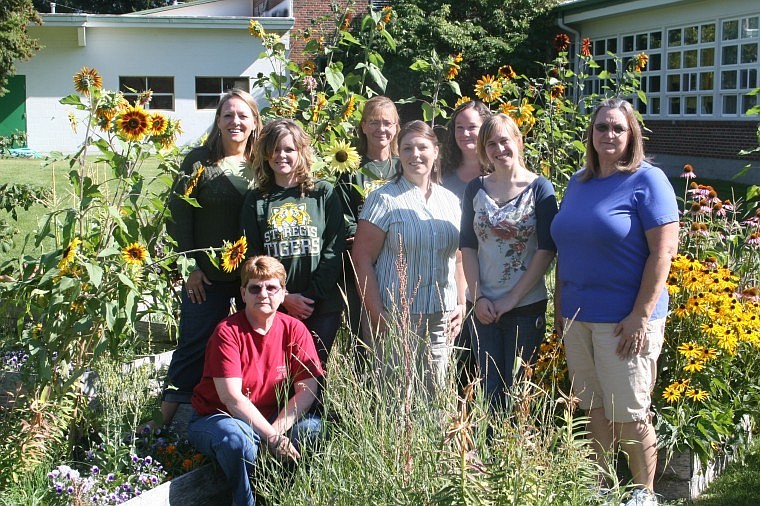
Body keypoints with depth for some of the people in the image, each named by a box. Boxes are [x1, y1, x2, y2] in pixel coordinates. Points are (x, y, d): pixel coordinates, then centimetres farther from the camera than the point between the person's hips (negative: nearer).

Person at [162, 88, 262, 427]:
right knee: (194, 349, 3)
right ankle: (167, 421, 13)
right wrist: (189, 265, -8)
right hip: (208, 276, -3)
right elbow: (178, 215, -4)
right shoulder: (199, 161, -4)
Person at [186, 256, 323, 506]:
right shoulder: (228, 331, -17)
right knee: (238, 438, -37)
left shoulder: (294, 330, -5)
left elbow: (307, 390, -10)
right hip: (216, 418, -4)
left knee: (313, 427, -24)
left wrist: (276, 430, -25)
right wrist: (272, 438, -27)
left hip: (270, 420, 4)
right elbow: (232, 398, -23)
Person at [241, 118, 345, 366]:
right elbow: (251, 257, 4)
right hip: (273, 308, 1)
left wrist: (311, 296, -9)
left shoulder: (324, 193, 6)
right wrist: (284, 298, -7)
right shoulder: (256, 200, 9)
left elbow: (334, 251, 0)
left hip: (322, 308, -1)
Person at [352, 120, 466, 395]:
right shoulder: (384, 199, -5)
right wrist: (377, 315, -12)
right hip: (394, 319, -5)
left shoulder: (450, 201, 12)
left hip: (441, 320, 5)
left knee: (434, 396, 8)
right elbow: (362, 259, -8)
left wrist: (461, 304, 9)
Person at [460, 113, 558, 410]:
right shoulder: (476, 190, 6)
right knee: (489, 390, 8)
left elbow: (546, 250, -7)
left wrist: (511, 299, -11)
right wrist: (478, 297, -6)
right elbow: (467, 246, 5)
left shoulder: (539, 188, -3)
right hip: (483, 307, 3)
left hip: (526, 306, -3)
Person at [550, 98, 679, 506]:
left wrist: (641, 315, -18)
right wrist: (560, 304, 15)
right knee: (594, 410, 14)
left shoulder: (647, 181, -7)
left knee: (630, 416, 1)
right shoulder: (578, 183, 12)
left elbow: (664, 250, -13)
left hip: (624, 319, -6)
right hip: (577, 317, 6)